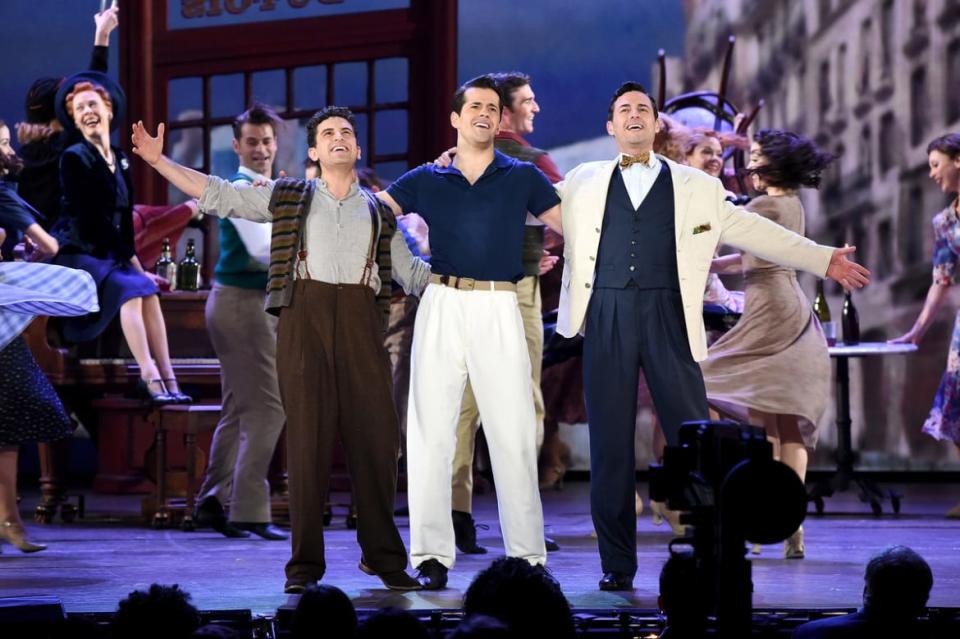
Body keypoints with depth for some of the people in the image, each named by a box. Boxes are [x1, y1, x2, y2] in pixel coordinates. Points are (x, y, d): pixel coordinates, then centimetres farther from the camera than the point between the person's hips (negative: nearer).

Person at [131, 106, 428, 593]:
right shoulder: (289, 197, 16)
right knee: (308, 438, -4)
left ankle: (382, 555, 8)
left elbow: (411, 273, 23)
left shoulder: (379, 213, 21)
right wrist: (159, 161, 7)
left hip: (361, 320, 1)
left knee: (376, 438, -3)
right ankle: (304, 563, -1)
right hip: (304, 315, -1)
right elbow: (218, 195, 14)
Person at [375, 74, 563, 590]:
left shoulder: (523, 178, 9)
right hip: (441, 306, 1)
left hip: (499, 309, -1)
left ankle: (527, 555, 2)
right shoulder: (426, 180, 11)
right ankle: (431, 553, 3)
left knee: (514, 435, -3)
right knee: (430, 432, -1)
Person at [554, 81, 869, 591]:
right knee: (609, 445, 0)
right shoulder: (584, 183, 14)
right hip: (606, 319, 0)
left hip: (668, 319, 0)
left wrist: (824, 261, 12)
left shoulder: (696, 188, 13)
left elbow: (753, 232, 14)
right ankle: (616, 564, 6)